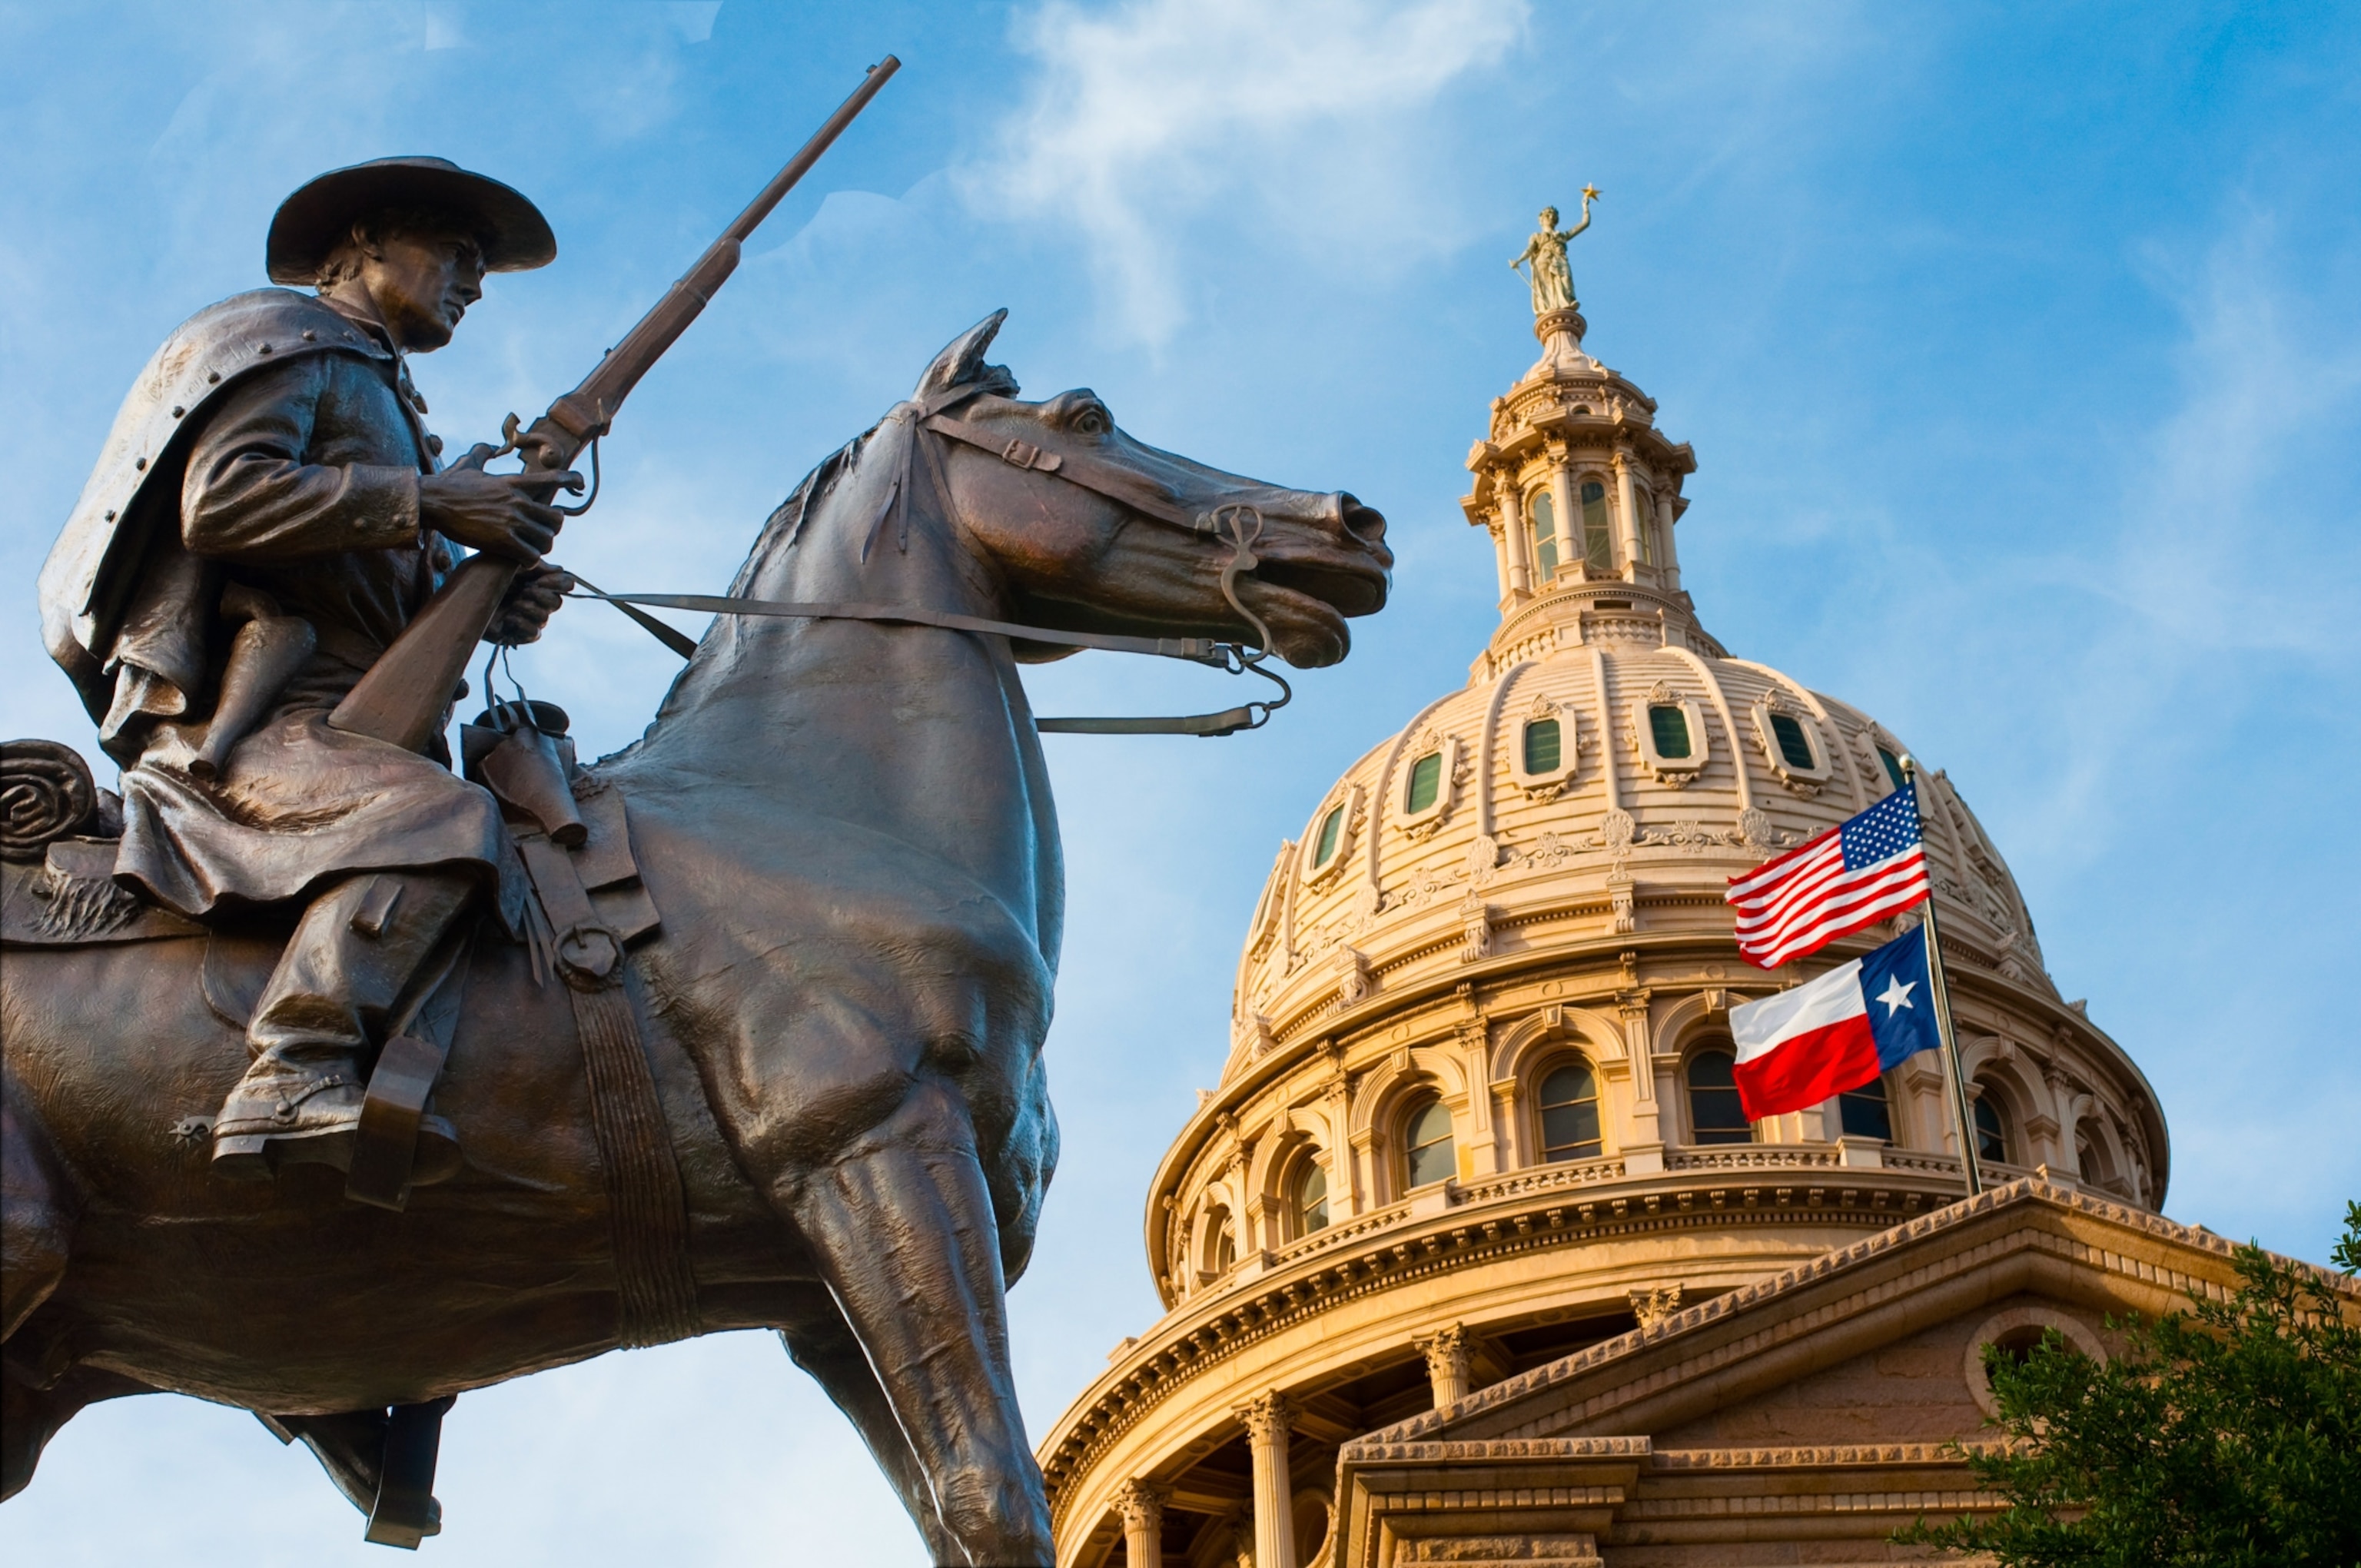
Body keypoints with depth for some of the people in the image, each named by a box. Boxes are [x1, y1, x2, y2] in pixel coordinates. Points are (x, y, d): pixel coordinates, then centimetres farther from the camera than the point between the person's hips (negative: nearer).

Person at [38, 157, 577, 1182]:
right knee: (442, 810, -32)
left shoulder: (381, 402, 32)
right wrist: (432, 504, -15)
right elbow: (220, 500, -14)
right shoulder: (286, 343, 5)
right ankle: (294, 1085, -42)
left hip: (330, 729, 10)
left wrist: (487, 607, 6)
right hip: (232, 723, -10)